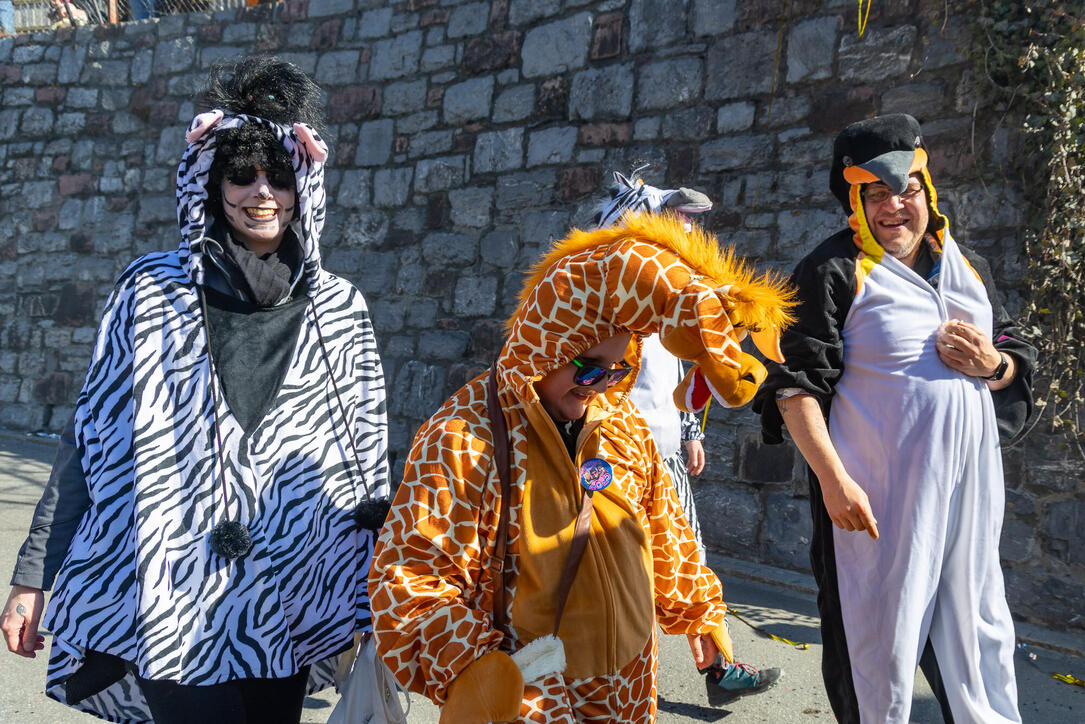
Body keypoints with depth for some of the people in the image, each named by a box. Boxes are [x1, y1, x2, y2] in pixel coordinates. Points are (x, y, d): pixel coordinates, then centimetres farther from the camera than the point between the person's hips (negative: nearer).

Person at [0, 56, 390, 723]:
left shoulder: (340, 310, 2)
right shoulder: (151, 293, -1)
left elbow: (369, 457, 6)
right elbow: (91, 441, 3)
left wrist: (372, 606, 7)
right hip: (165, 599, -1)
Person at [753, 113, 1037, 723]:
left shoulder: (967, 266, 14)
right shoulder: (835, 271, -6)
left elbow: (1022, 358, 21)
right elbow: (796, 383, -13)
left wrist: (994, 364, -3)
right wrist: (833, 479, -21)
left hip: (970, 486, 6)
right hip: (879, 492, -6)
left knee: (980, 627, 15)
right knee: (883, 637, 4)